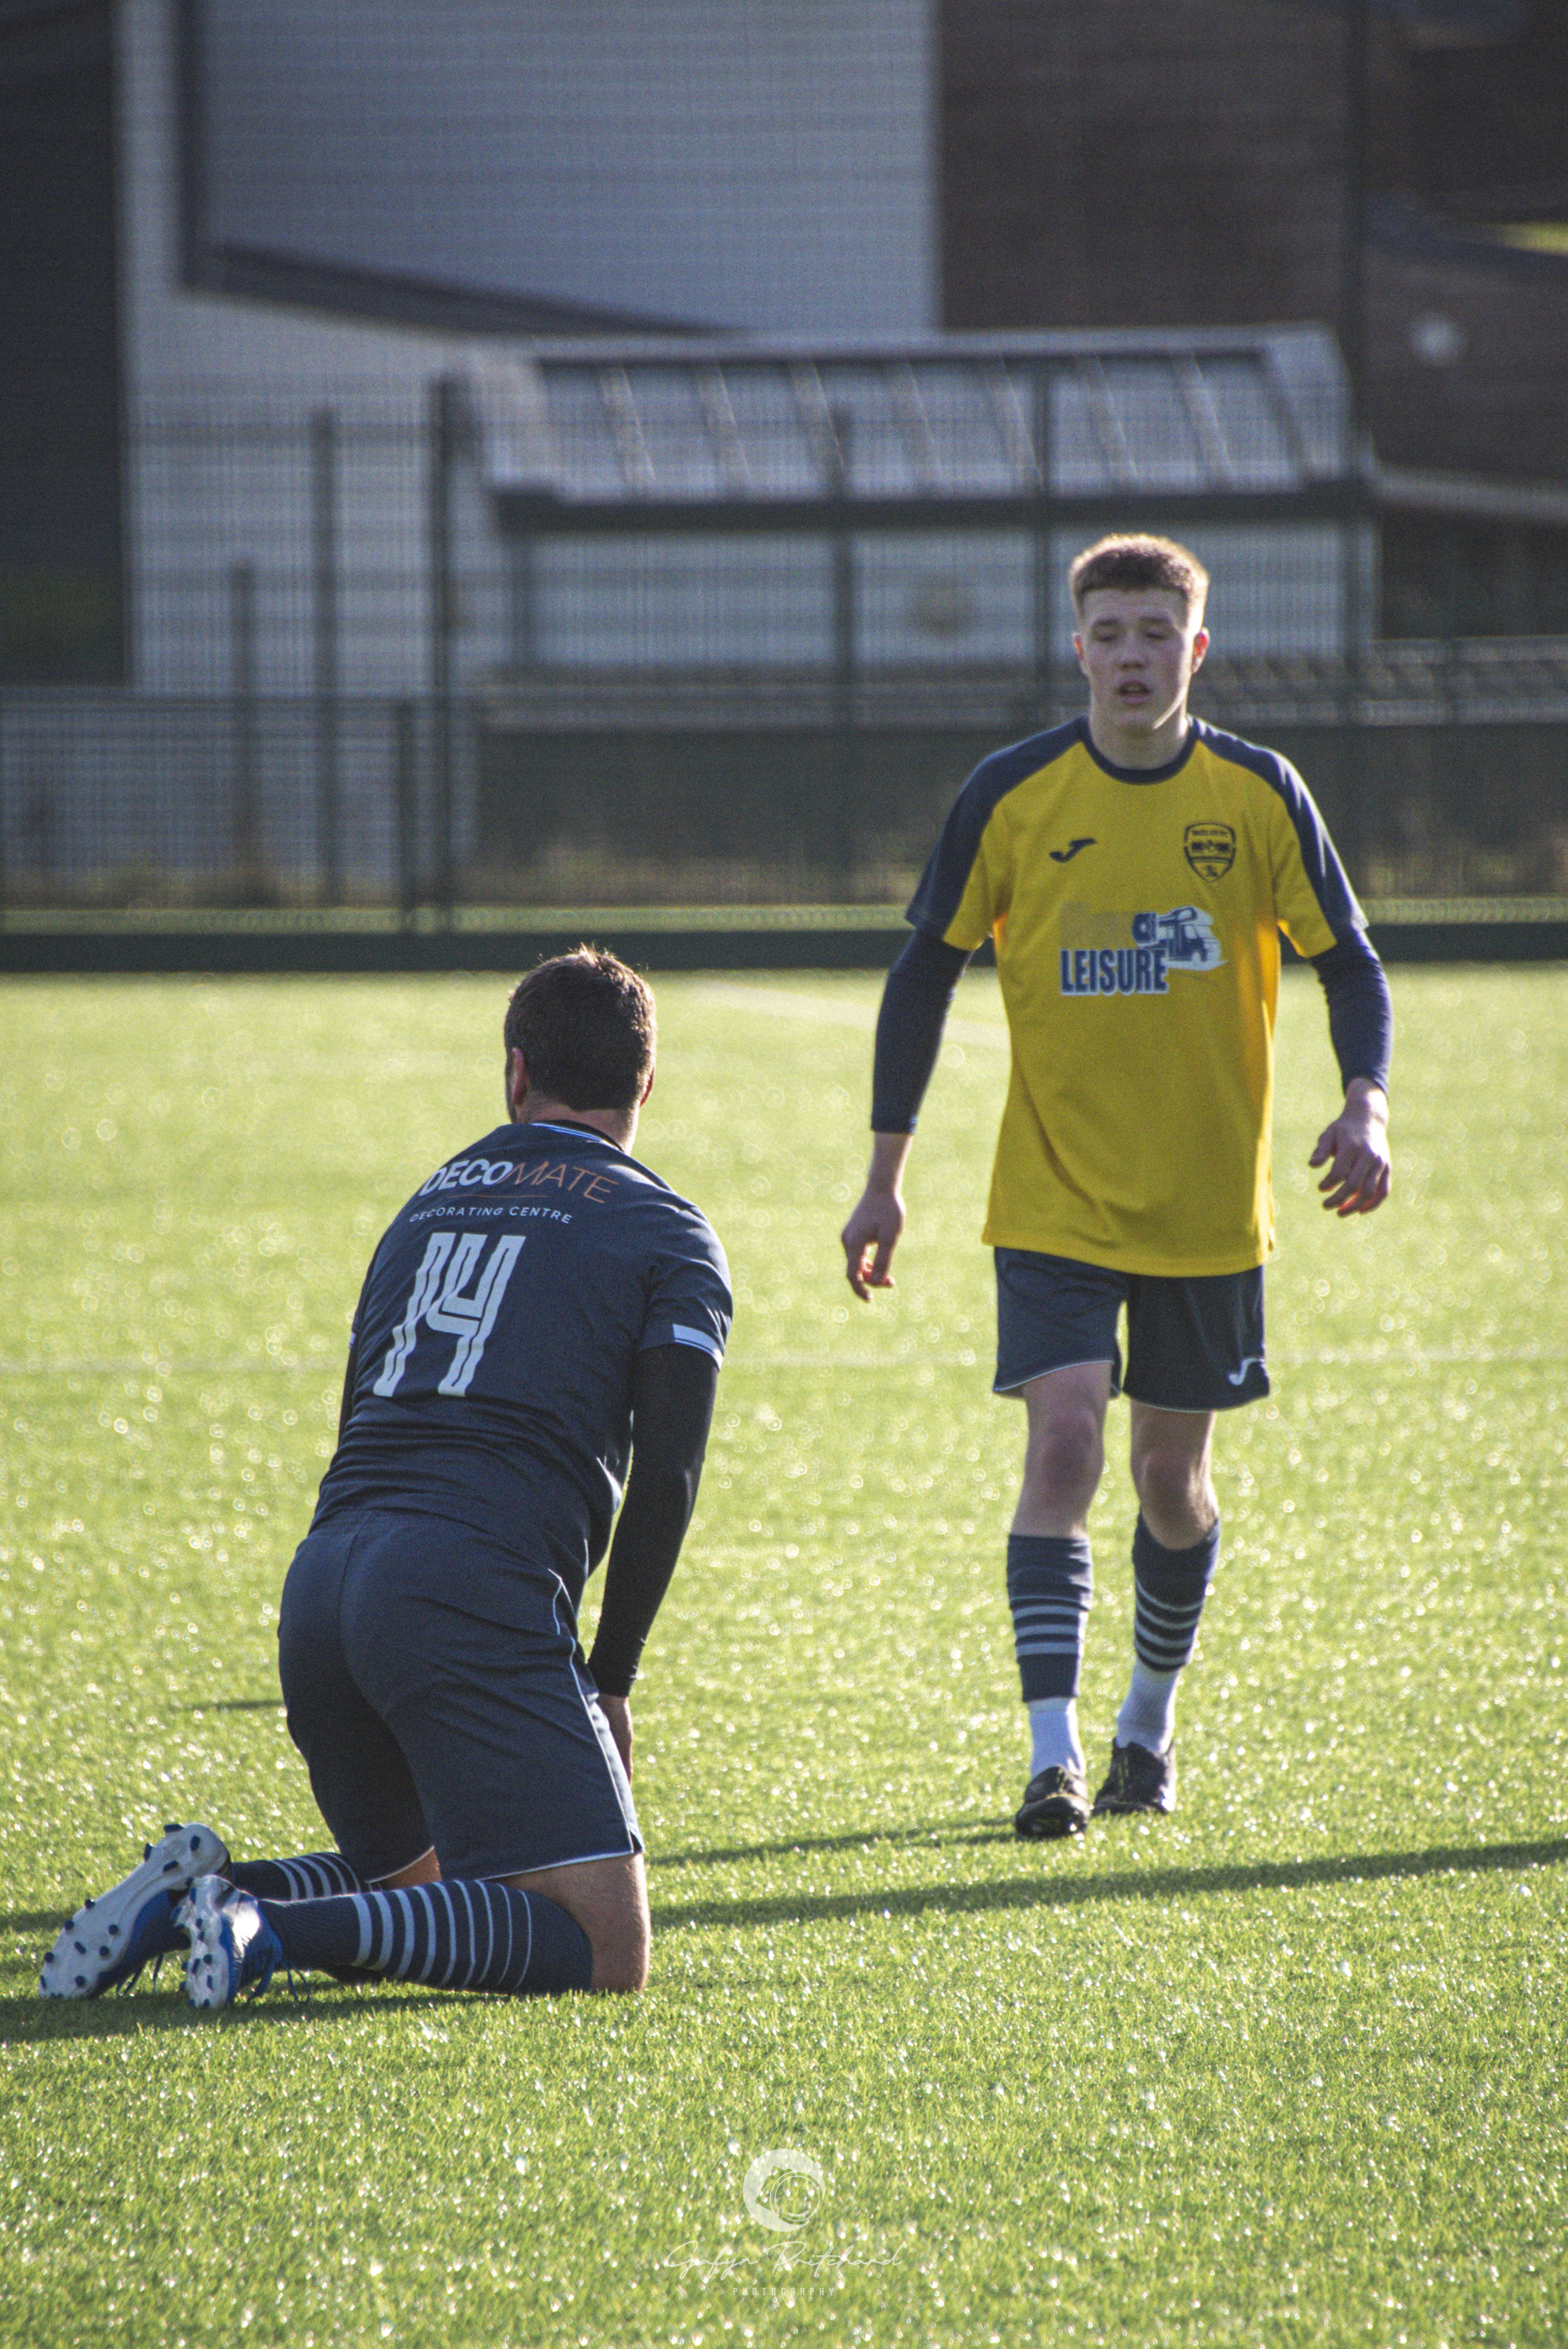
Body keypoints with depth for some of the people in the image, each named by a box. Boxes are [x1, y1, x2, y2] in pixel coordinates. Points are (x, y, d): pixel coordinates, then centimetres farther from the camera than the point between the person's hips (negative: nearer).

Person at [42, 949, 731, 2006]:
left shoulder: (432, 1201, 26)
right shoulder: (667, 1234, 8)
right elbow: (665, 1475, -3)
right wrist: (610, 1681, 6)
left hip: (324, 1574, 7)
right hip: (477, 1592, -7)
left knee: (419, 1888, 28)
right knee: (604, 1950, -9)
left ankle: (200, 1892, 0)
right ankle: (275, 1931, -24)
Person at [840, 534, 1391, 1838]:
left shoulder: (1258, 795, -5)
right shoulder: (1011, 795, -7)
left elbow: (1348, 961, 1)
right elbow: (925, 973, 1)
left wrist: (1365, 1105, -18)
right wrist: (886, 1177, 0)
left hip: (1209, 1205, 1)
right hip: (1054, 1197, -1)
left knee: (1171, 1475, 10)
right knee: (1063, 1444, -17)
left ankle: (1152, 1717, 34)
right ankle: (1055, 1753, -18)